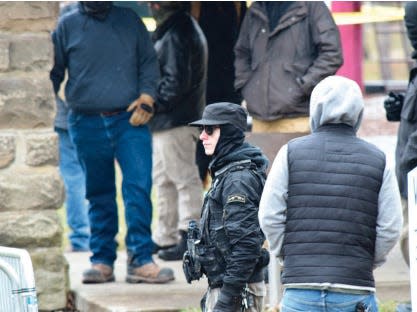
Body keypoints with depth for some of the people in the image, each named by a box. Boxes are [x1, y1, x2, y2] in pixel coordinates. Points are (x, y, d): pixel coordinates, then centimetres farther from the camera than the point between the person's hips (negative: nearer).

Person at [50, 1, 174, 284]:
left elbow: (149, 61, 11)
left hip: (129, 121, -1)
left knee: (139, 188, -11)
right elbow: (54, 72, 11)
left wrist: (147, 96, -4)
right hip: (87, 124, 1)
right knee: (99, 196, 8)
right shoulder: (68, 26, 8)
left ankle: (141, 260, -8)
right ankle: (102, 260, 16)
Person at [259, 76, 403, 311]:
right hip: (357, 290, 0)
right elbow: (391, 227, 1)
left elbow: (269, 217, 0)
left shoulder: (291, 153, 3)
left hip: (301, 287, 0)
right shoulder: (378, 160, 5)